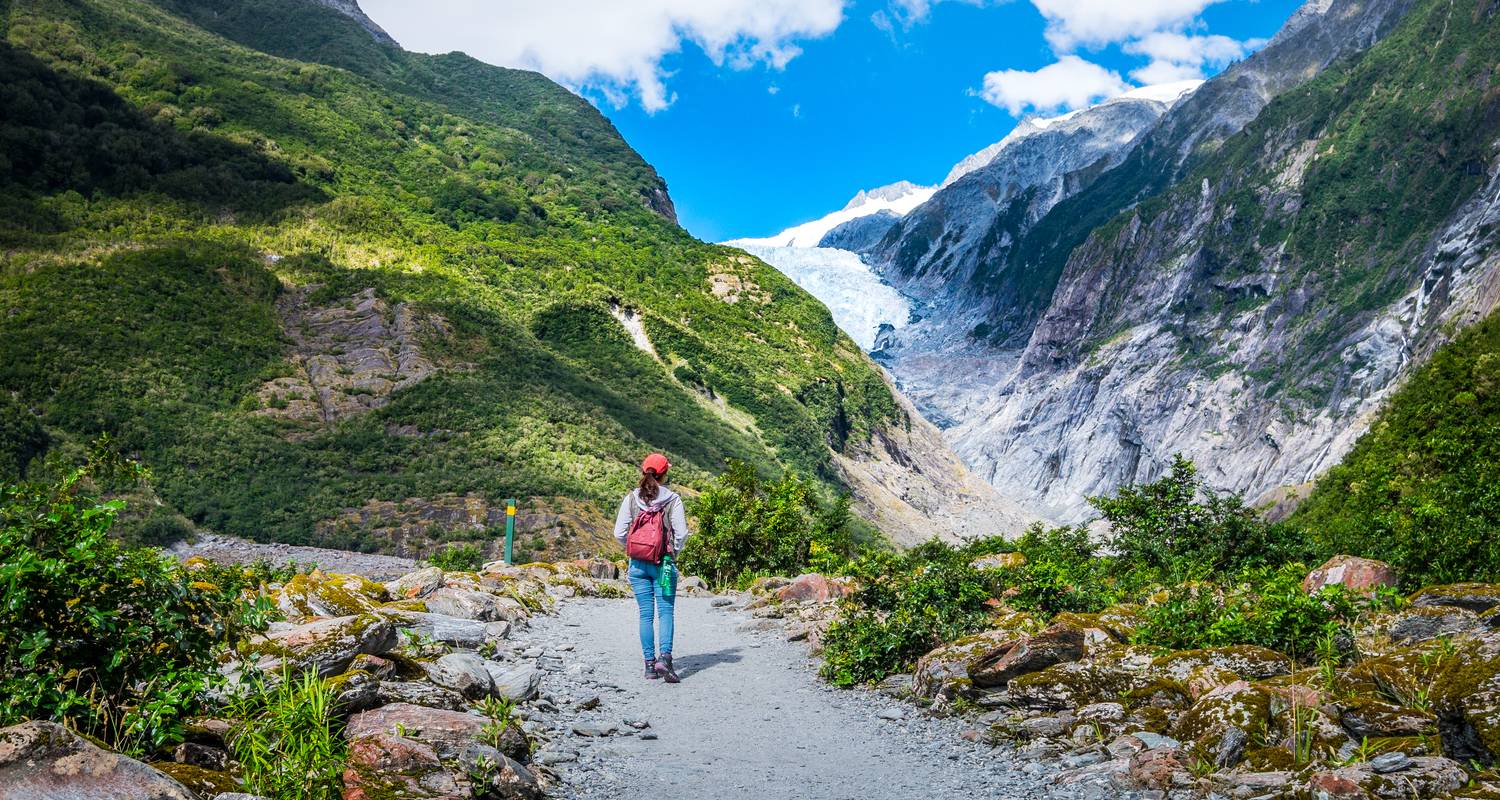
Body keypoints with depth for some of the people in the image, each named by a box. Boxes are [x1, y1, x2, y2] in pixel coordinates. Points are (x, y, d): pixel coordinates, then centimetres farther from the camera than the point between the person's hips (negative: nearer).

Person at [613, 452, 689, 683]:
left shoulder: (631, 498, 0)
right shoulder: (672, 499, -5)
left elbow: (619, 533, -1)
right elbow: (681, 533, -7)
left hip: (637, 564, 2)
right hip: (663, 564, -2)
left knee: (645, 614, 8)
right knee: (665, 611, 0)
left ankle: (650, 663, 10)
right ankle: (664, 657, -17)